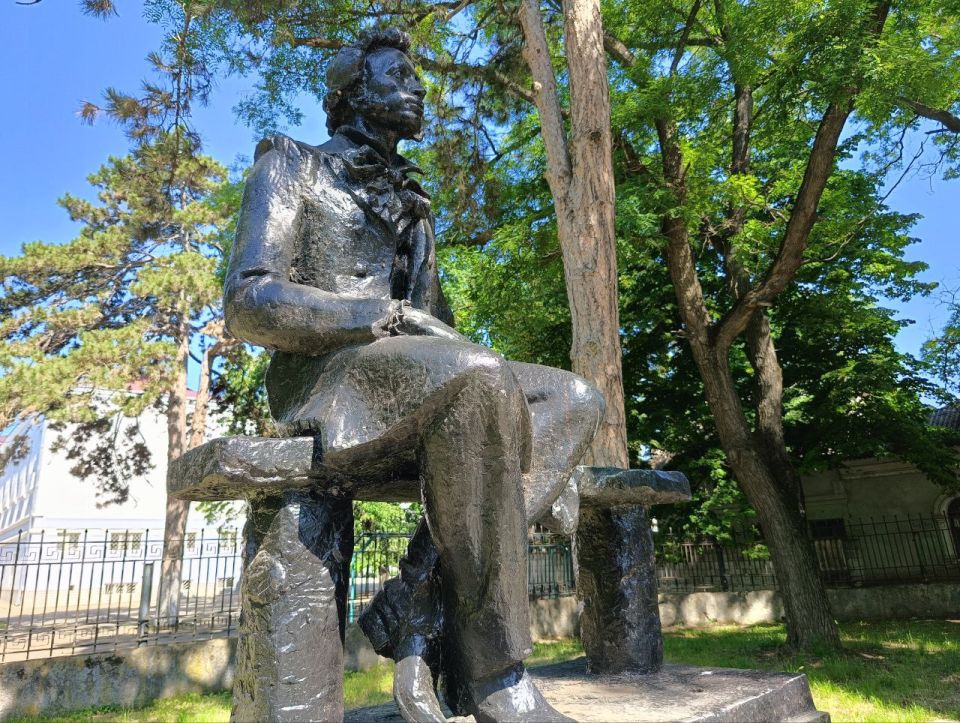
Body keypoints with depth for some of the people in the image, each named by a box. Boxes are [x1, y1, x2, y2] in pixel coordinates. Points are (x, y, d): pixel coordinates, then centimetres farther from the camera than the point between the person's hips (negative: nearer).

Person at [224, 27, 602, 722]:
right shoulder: (295, 164, 9)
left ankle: (423, 598, -24)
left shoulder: (412, 202, 28)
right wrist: (391, 318, -16)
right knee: (479, 379, -37)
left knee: (577, 400, -12)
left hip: (425, 385, 7)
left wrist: (464, 349, 1)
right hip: (327, 377, -7)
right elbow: (249, 301, -7)